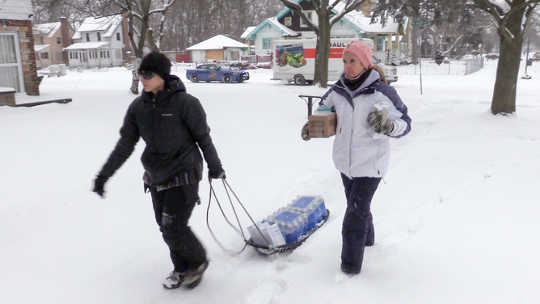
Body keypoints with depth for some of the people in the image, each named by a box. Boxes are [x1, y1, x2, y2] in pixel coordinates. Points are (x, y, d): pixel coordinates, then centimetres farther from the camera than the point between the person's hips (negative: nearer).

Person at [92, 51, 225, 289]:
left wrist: (214, 166, 4)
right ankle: (182, 268, 36)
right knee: (165, 227, 13)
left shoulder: (184, 103, -16)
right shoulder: (138, 107, -1)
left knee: (175, 228, -6)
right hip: (156, 176, 6)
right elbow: (125, 145, 3)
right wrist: (104, 174, 0)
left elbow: (203, 136, -6)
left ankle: (198, 262, 22)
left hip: (183, 175, -5)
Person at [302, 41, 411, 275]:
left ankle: (351, 262, 8)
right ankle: (367, 237, 49)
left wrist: (388, 126, -27)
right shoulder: (338, 91, -1)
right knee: (357, 205, 23)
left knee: (356, 211, -5)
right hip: (345, 161, 6)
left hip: (370, 163, -6)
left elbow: (405, 122, -6)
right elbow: (323, 110, 16)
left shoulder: (381, 92, -15)